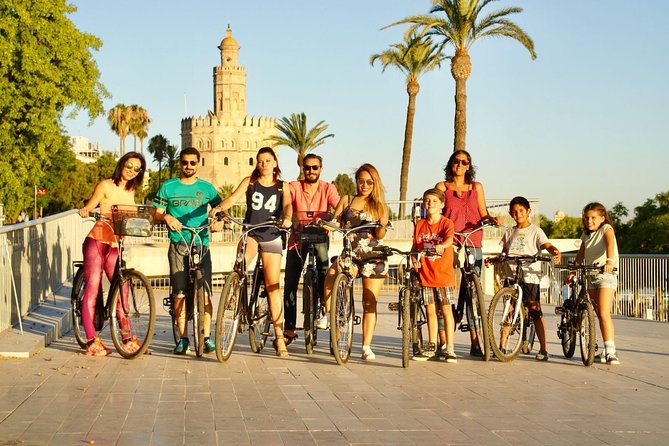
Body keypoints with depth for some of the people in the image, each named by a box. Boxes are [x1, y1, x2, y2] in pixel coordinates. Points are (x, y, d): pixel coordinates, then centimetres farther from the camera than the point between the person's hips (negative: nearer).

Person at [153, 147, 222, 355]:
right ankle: (183, 337, 6)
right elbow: (157, 213, 9)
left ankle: (207, 336, -1)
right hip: (178, 244, 0)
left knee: (204, 292, -8)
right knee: (179, 293, -3)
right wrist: (166, 217, -14)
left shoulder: (207, 188, 11)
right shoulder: (168, 187, 11)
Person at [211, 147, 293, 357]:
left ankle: (279, 337, 2)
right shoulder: (249, 182, 8)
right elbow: (233, 198, -7)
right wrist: (219, 208, -28)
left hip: (271, 237, 0)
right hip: (250, 233, 0)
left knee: (273, 286, -2)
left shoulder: (282, 187, 9)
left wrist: (287, 218, -33)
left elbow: (288, 205, -9)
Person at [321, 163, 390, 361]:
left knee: (370, 304, 0)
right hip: (350, 254, 0)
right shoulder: (347, 200, 11)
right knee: (332, 274, -33)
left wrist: (382, 225, -21)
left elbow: (380, 236, 0)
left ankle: (367, 346, 5)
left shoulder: (380, 206, 9)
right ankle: (328, 314, -17)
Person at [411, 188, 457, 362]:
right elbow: (415, 246, 12)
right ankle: (432, 347, 20)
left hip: (444, 275, -4)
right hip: (426, 275, 4)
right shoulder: (419, 225, 7)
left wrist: (441, 245, -45)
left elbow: (449, 239, -24)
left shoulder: (446, 223, -5)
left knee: (446, 310, 0)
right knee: (431, 311, 10)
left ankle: (449, 348, 5)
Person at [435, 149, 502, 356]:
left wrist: (493, 219, -7)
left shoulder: (477, 187, 16)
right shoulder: (442, 187, 9)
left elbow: (483, 213, 14)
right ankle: (443, 342, 0)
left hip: (473, 245, 2)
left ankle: (475, 343, 5)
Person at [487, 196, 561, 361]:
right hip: (511, 275, 4)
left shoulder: (535, 231, 3)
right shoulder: (509, 233, 18)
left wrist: (556, 252, -33)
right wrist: (493, 259, 1)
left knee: (535, 313, -4)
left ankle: (543, 349, 0)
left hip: (529, 276, -4)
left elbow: (547, 245, -12)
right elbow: (504, 253, 20)